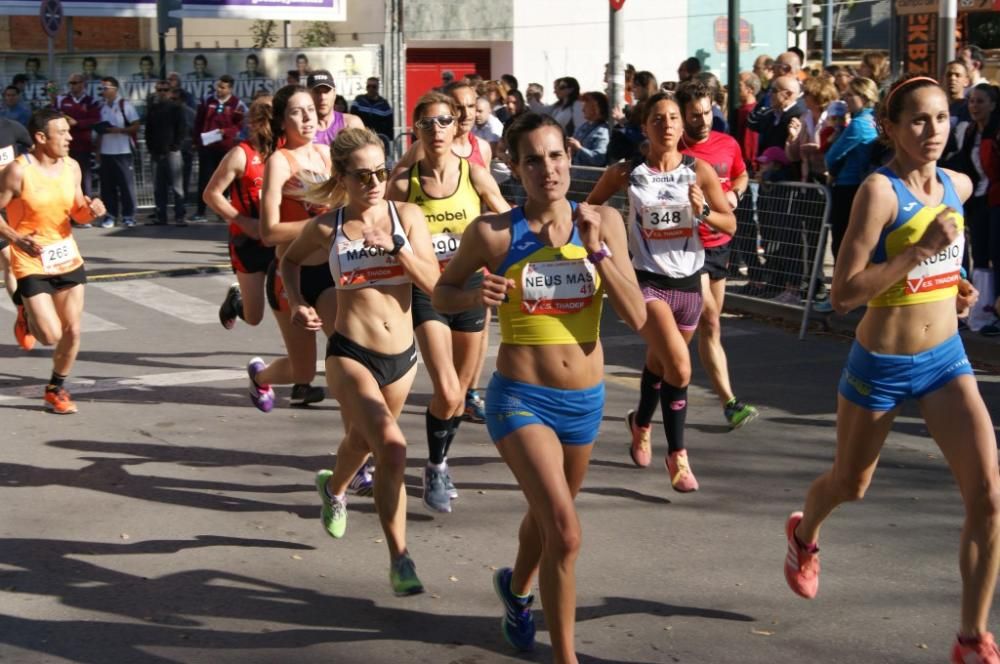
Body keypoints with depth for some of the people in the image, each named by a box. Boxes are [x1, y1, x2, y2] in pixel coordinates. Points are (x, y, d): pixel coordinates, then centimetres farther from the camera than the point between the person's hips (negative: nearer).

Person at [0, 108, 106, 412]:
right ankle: (26, 316, 24)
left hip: (68, 260, 5)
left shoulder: (71, 167, 2)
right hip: (31, 265, -5)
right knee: (51, 335, -10)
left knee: (72, 332, 5)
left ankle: (56, 389, 26)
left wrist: (92, 210, -9)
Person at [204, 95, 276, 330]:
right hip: (249, 241, -3)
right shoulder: (242, 154, -10)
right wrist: (243, 221, -17)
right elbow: (211, 194, -8)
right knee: (253, 317, 3)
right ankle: (235, 298, 38)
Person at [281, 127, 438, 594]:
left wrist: (397, 246, -21)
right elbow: (291, 261, 16)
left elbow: (433, 283, -9)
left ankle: (334, 487, 63)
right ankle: (399, 559, -16)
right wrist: (297, 302, -1)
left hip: (402, 355, 3)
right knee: (391, 446, -25)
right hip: (350, 354, -3)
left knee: (362, 441, 26)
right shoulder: (326, 228, -5)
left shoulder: (407, 216, -3)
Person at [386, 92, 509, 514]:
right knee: (446, 393, -15)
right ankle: (435, 469, 9)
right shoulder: (403, 184, -7)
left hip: (470, 288, 2)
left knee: (461, 390, 14)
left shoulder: (475, 175, -5)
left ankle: (441, 463, 38)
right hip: (426, 291, -2)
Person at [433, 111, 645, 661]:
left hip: (585, 401, 4)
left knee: (546, 518, 26)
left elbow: (636, 317, -8)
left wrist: (596, 249, -18)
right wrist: (476, 296, -19)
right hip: (521, 399, -4)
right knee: (565, 533, -19)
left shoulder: (603, 222, -4)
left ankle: (515, 588, 58)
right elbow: (441, 294, 3)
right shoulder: (493, 233, -11)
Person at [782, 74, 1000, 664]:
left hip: (946, 358, 5)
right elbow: (844, 293, -24)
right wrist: (921, 249, -29)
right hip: (883, 365, -4)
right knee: (850, 483, 19)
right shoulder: (880, 189, -19)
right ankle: (805, 536, 55)